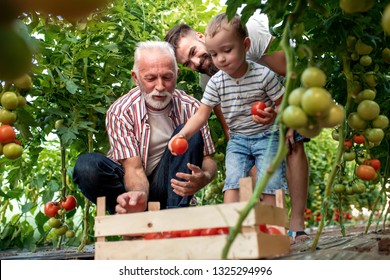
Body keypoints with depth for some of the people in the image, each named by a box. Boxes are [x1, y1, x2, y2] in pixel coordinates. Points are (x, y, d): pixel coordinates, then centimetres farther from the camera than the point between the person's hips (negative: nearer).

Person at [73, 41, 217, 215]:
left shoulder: (190, 107, -9)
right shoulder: (120, 111, -15)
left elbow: (208, 160, -7)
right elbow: (134, 168, -21)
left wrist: (204, 178, -33)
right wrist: (139, 195, -45)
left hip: (167, 185, 2)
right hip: (134, 185, -1)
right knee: (87, 166, -29)